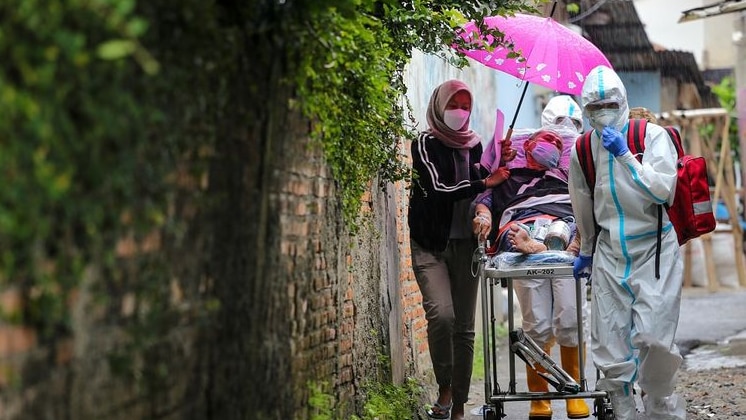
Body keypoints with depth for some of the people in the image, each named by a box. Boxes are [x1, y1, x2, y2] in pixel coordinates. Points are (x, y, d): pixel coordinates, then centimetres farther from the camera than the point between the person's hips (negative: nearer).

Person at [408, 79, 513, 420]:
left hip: (465, 244, 4)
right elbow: (437, 190, -16)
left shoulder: (474, 144, 12)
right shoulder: (426, 144, -3)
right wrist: (484, 183, -21)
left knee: (464, 326, 3)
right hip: (431, 244, -4)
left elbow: (487, 185, 14)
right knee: (441, 314, -23)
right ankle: (444, 389, -5)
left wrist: (501, 164, -2)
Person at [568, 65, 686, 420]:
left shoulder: (652, 136, -7)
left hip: (654, 247, -4)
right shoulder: (582, 150, 5)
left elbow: (662, 191, -18)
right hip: (610, 253, 4)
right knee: (609, 344, 0)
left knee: (652, 336, -14)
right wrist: (586, 252, 28)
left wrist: (624, 155, -24)